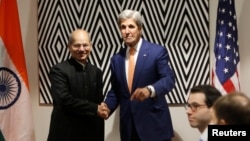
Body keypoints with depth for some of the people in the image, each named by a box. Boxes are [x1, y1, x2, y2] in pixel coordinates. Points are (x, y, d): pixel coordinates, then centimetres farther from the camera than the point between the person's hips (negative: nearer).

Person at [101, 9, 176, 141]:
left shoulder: (157, 51, -4)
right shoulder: (116, 59, 11)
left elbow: (169, 79, -15)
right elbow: (115, 90, 15)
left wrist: (150, 90, -34)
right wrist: (108, 106, -4)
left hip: (153, 124, -4)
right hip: (128, 127, 4)